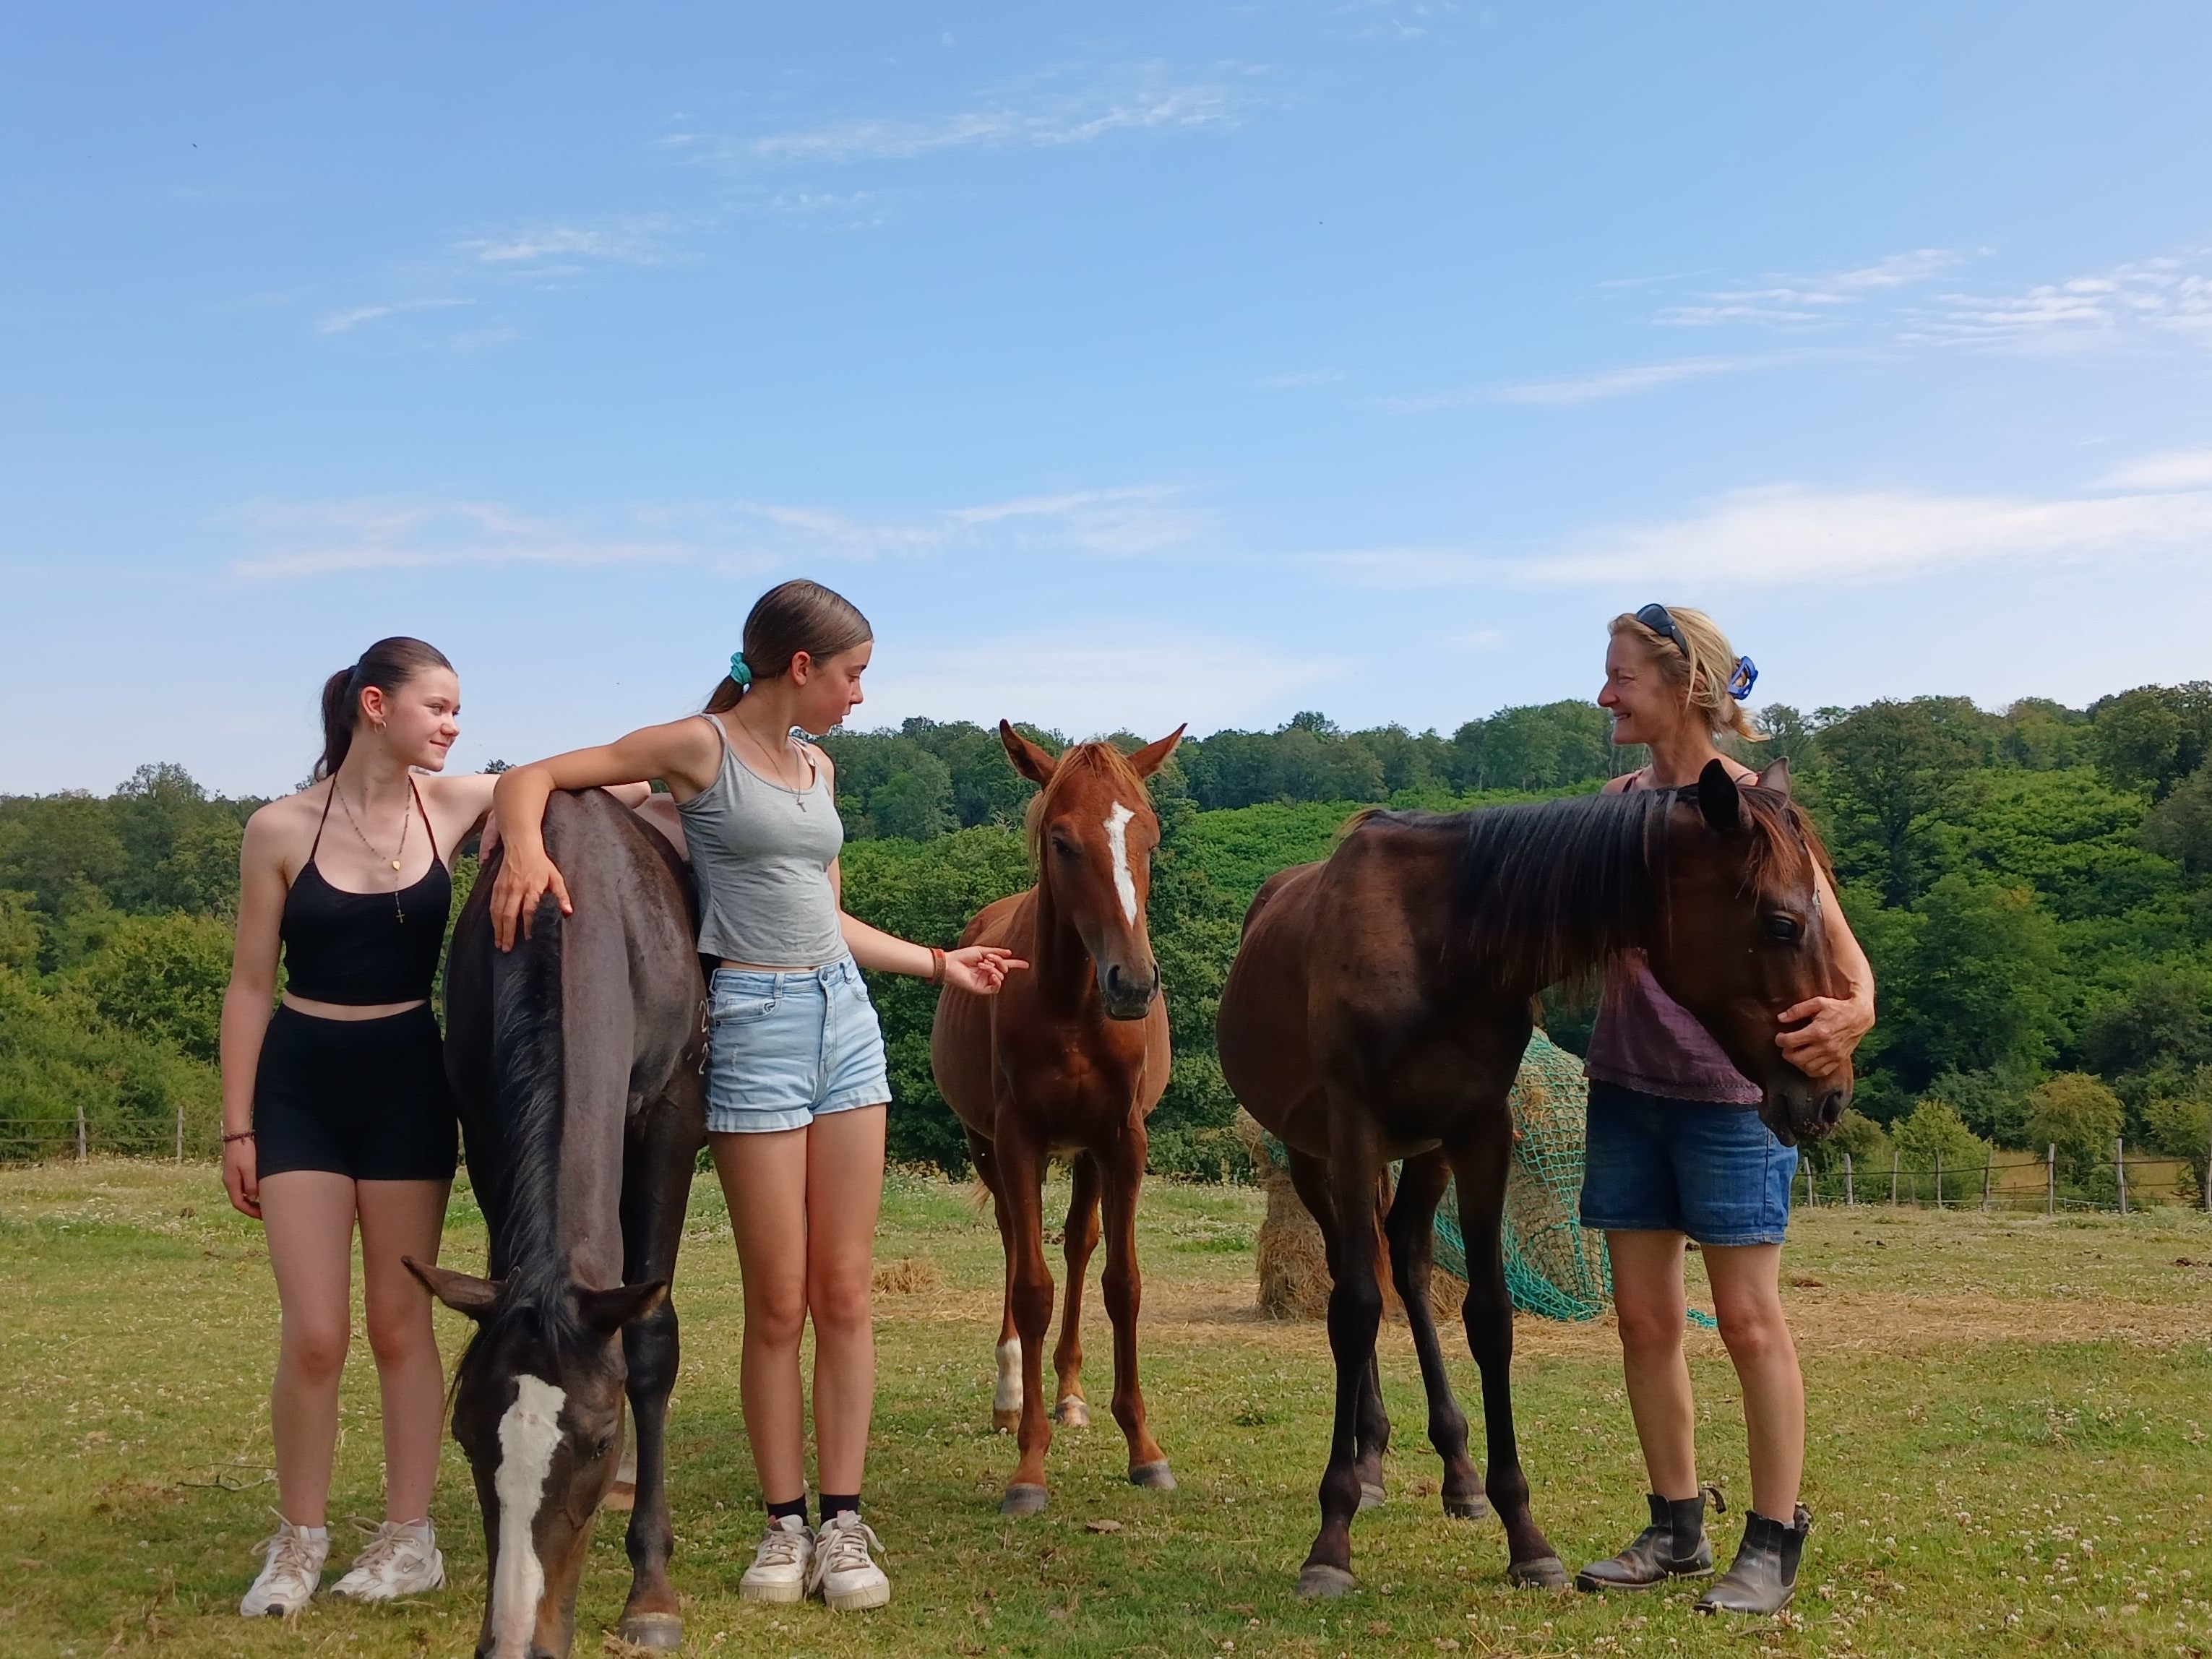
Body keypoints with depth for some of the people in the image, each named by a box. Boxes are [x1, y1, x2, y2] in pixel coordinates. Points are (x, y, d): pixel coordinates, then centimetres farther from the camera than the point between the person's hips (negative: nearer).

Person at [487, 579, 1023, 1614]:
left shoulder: (817, 768, 15)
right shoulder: (701, 747, -4)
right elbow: (534, 778, -6)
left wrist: (938, 964, 25)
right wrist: (526, 851, -26)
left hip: (845, 1014, 6)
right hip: (755, 1023, -6)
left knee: (845, 1291, 4)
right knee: (778, 1301, -2)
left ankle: (844, 1522, 9)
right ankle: (785, 1525, 10)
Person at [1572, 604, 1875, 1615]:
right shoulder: (1620, 801, 7)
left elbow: (1835, 942, -17)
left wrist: (1851, 1011, -38)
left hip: (1729, 1086, -6)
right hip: (1625, 1084, 6)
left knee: (1748, 1317, -1)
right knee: (1643, 1316, 9)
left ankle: (1773, 1548, 9)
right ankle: (1677, 1530, 22)